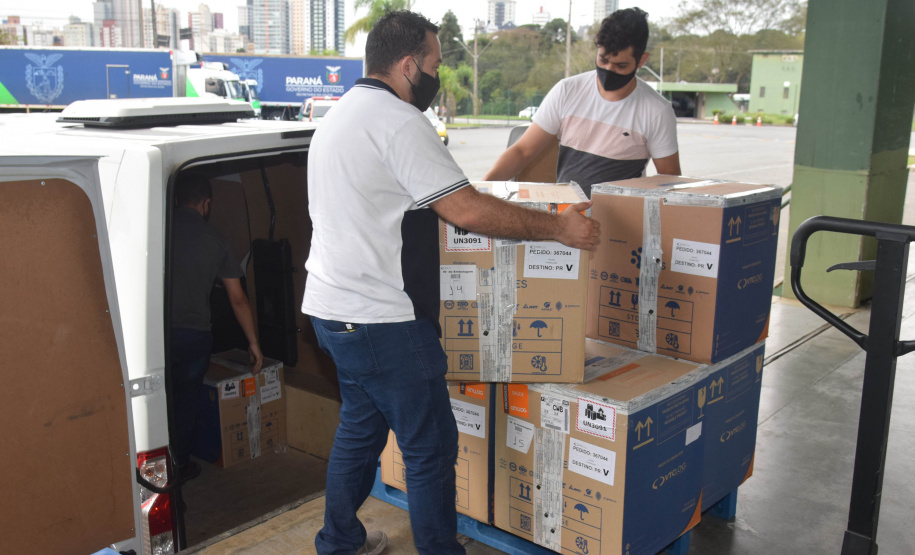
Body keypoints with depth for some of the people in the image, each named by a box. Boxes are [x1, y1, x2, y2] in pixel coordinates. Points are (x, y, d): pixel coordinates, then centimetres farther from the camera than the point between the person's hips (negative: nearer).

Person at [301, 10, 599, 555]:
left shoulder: (341, 115, 16)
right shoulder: (399, 121, -17)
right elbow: (468, 210, -22)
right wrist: (559, 227, -14)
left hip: (332, 307, 10)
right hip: (381, 321, -10)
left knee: (360, 427, 22)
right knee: (431, 446, 2)